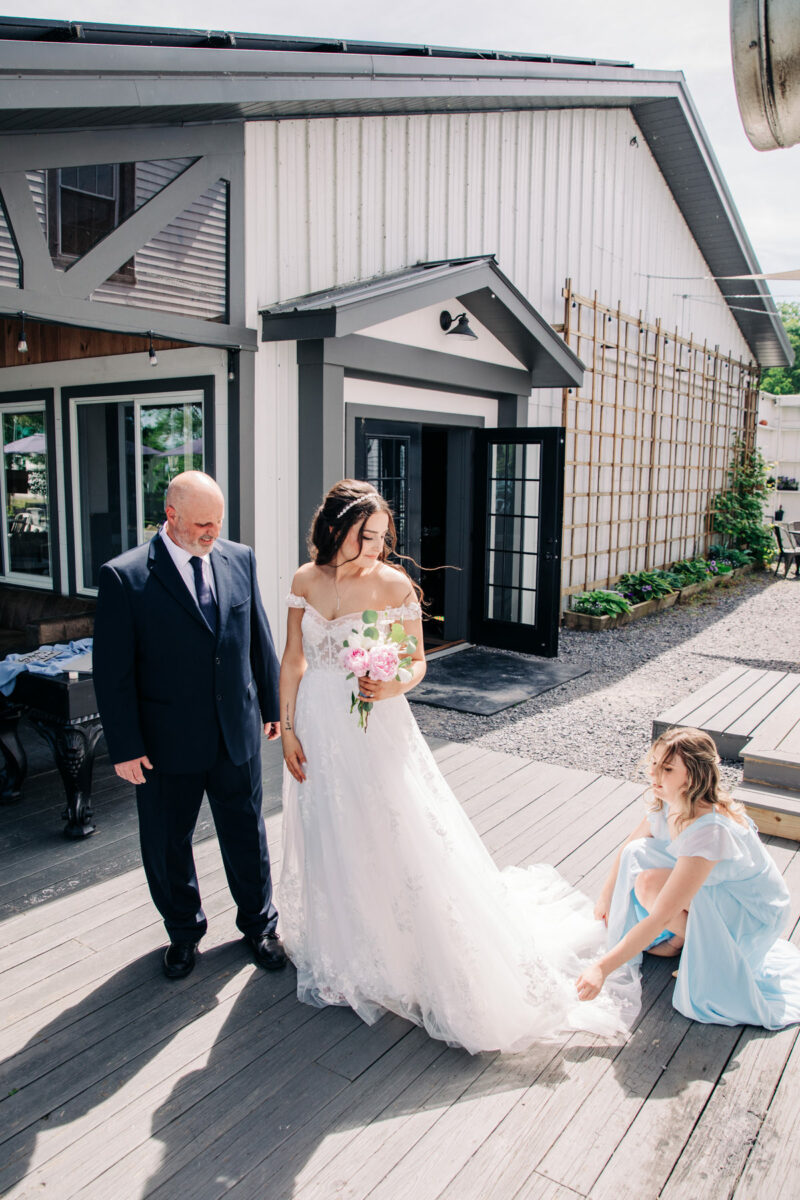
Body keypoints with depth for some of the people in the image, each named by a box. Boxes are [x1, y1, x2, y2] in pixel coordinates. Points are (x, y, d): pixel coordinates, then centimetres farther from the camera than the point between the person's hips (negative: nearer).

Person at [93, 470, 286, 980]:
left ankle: (259, 924, 41)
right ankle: (184, 932, 42)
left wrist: (272, 703, 10)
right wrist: (125, 746, -11)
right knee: (167, 845, 16)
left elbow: (259, 638, 7)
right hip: (167, 743, -2)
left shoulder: (240, 559, -2)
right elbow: (112, 671, -12)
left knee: (247, 834, 17)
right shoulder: (124, 576, -14)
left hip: (238, 735, 3)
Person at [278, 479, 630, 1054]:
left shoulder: (394, 584, -12)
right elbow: (294, 659, 4)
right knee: (326, 840, 17)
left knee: (395, 839, 0)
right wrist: (288, 729, 3)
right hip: (319, 727, 4)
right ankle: (339, 956, 41)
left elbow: (418, 662, -6)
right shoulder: (306, 580, -2)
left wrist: (395, 686, -27)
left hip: (377, 729, -4)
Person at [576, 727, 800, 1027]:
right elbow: (628, 848, 8)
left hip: (755, 913, -8)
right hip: (715, 891, 8)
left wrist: (602, 968, -39)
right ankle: (687, 935, 4)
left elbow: (660, 918, -39)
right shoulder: (668, 805, -14)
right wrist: (605, 897, 16)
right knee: (637, 853, -12)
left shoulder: (710, 831, -37)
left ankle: (707, 946, -3)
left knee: (649, 883, -29)